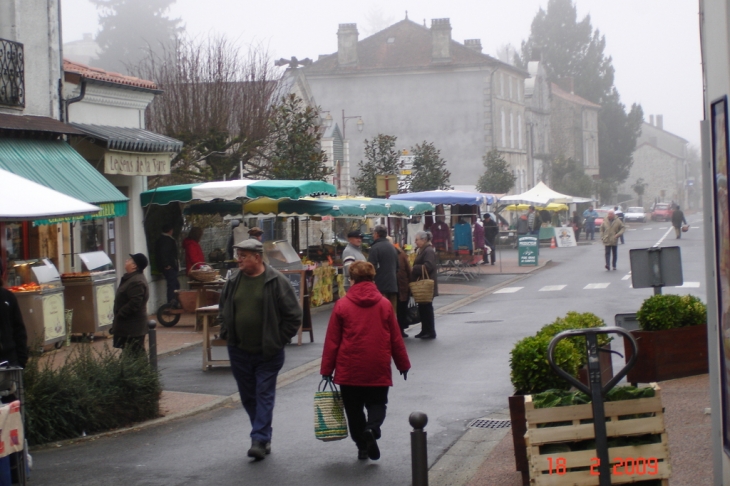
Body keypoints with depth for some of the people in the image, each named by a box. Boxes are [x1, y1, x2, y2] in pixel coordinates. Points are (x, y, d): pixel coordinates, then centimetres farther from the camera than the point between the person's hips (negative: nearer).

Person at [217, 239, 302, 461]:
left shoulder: (276, 281, -10)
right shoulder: (234, 280, 4)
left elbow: (294, 315, -7)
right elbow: (223, 309, 20)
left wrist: (278, 341, -7)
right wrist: (226, 333, 9)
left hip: (267, 353, -5)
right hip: (239, 351, 5)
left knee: (264, 396, -3)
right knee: (248, 397, 12)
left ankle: (260, 440, -4)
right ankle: (263, 435, 25)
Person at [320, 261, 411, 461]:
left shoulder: (342, 305, -6)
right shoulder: (385, 305, -1)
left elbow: (332, 341, -4)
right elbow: (396, 339, 4)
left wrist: (327, 369, 3)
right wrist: (403, 364, 15)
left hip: (349, 370, -1)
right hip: (378, 370, 1)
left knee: (354, 409, 13)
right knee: (377, 404, 12)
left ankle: (362, 445, 14)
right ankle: (372, 429, -15)